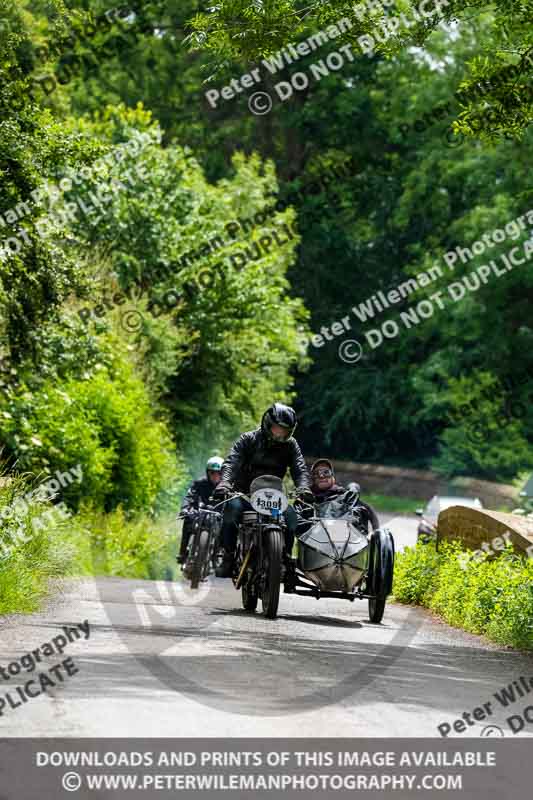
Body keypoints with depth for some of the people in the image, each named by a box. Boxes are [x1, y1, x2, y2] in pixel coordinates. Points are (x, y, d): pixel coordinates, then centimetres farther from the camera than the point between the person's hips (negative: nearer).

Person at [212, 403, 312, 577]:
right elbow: (232, 461, -16)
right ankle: (228, 557, -25)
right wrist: (224, 483, -37)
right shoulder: (248, 439, -3)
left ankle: (286, 558, -9)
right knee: (232, 507, -34)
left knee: (290, 514, -26)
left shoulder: (290, 445, 6)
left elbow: (300, 468, -6)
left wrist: (303, 488, -30)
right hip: (244, 493, -2)